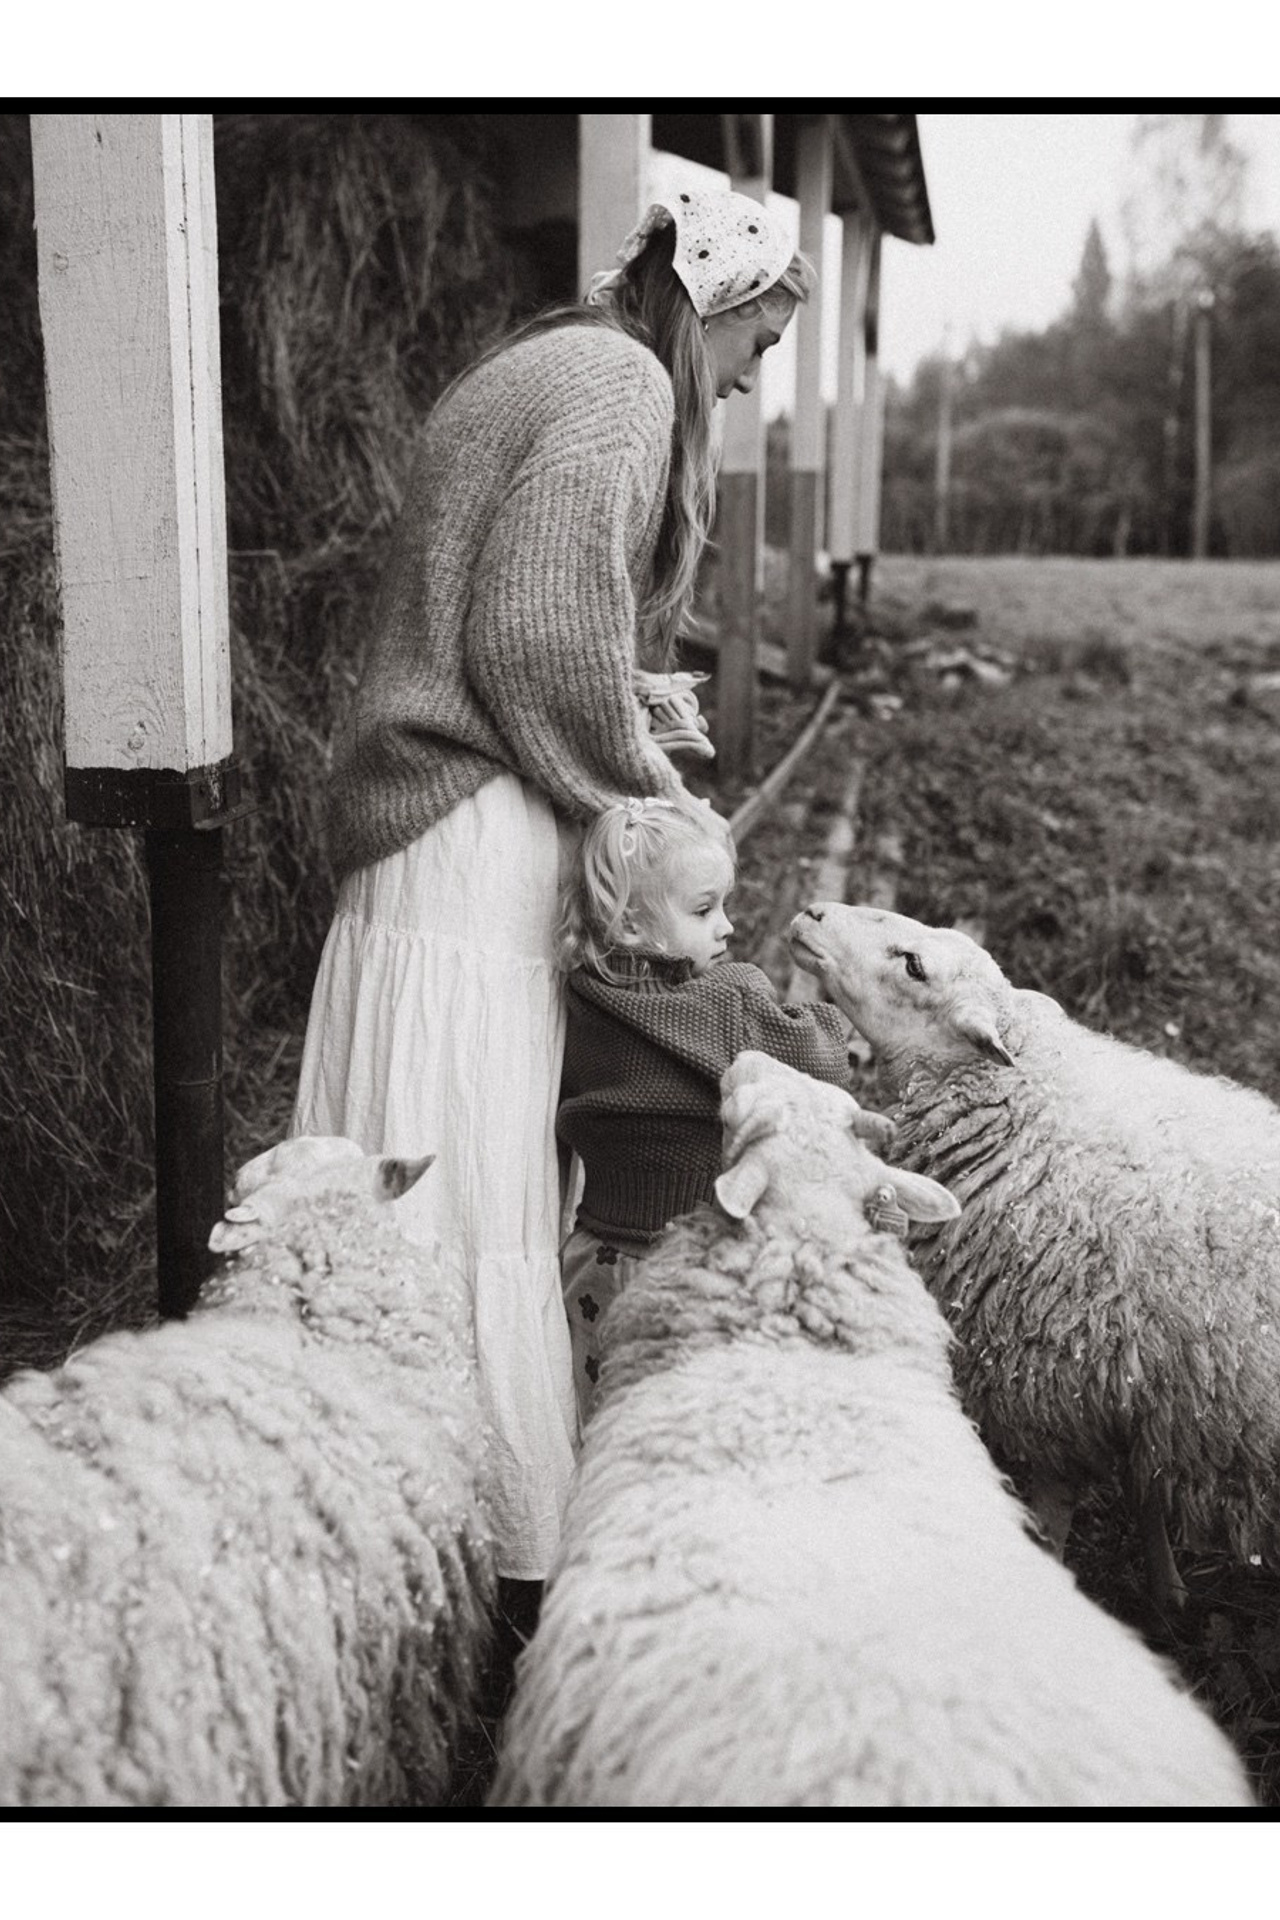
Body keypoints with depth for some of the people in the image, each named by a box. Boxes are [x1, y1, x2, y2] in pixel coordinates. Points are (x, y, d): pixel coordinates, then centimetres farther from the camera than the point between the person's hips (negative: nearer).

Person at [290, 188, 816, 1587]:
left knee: (415, 1174, 14)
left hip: (429, 816, 10)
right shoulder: (619, 387, -11)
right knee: (488, 1186, -4)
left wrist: (641, 708, 12)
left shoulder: (543, 371, 21)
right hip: (485, 832, -10)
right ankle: (504, 1531, 7)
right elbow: (538, 644, -19)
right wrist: (644, 789, -7)